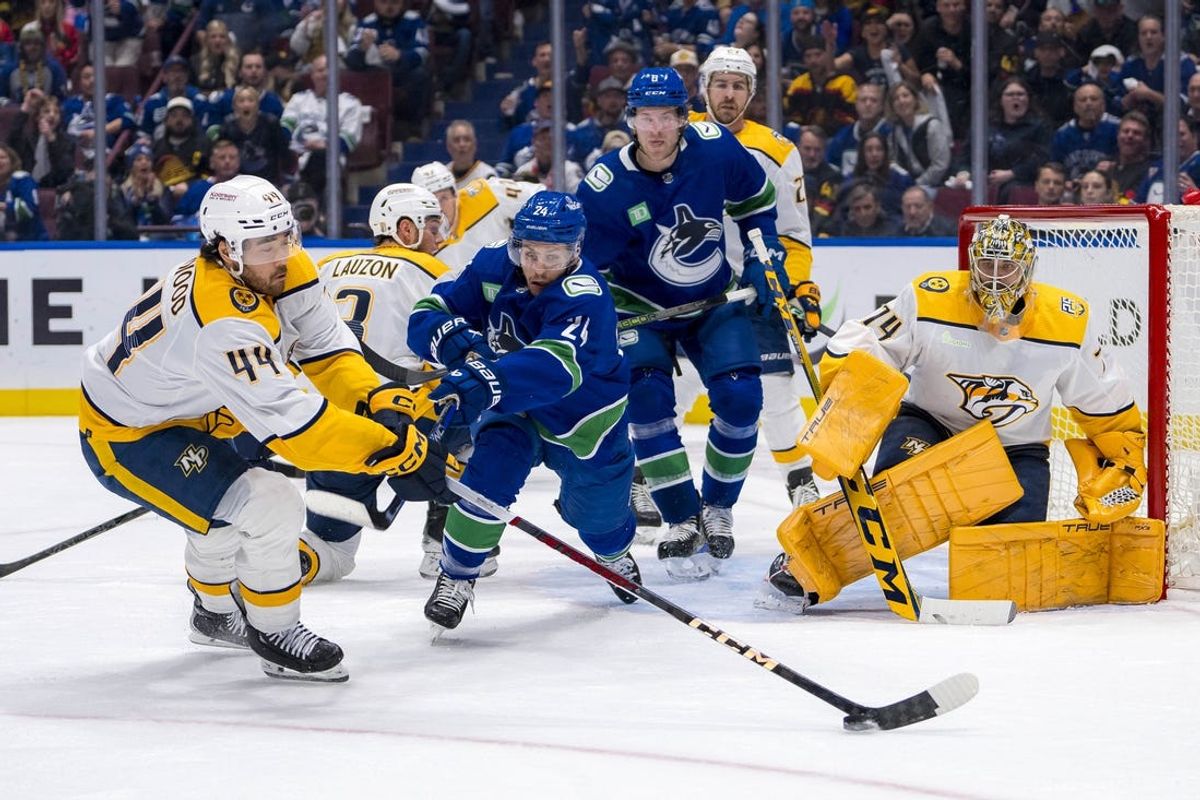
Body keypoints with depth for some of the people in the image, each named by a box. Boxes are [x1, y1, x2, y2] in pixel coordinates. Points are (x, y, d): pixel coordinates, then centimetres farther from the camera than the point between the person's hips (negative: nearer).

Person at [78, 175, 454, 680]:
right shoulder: (224, 321, -38)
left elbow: (325, 346, -7)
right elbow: (293, 421, -42)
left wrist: (377, 402, -25)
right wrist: (398, 450, -41)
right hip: (123, 440, -10)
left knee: (232, 499, 30)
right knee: (269, 509, -19)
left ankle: (216, 612, 55)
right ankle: (275, 637, 2)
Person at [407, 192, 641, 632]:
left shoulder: (585, 296, -36)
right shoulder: (493, 268, -19)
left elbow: (556, 367, -54)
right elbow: (427, 316, -18)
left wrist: (486, 384, -69)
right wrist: (463, 345, -41)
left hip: (584, 420, -2)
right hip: (513, 405, 2)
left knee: (597, 513, 16)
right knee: (493, 464, -27)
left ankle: (616, 553, 56)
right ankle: (456, 578, -9)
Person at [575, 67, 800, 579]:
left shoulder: (716, 149, -18)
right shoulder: (604, 187, -24)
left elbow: (756, 200, 4)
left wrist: (764, 257, -2)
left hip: (715, 303, 2)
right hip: (642, 307, -2)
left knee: (740, 397, -15)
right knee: (646, 397, -22)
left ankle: (716, 508, 9)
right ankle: (683, 523, -11)